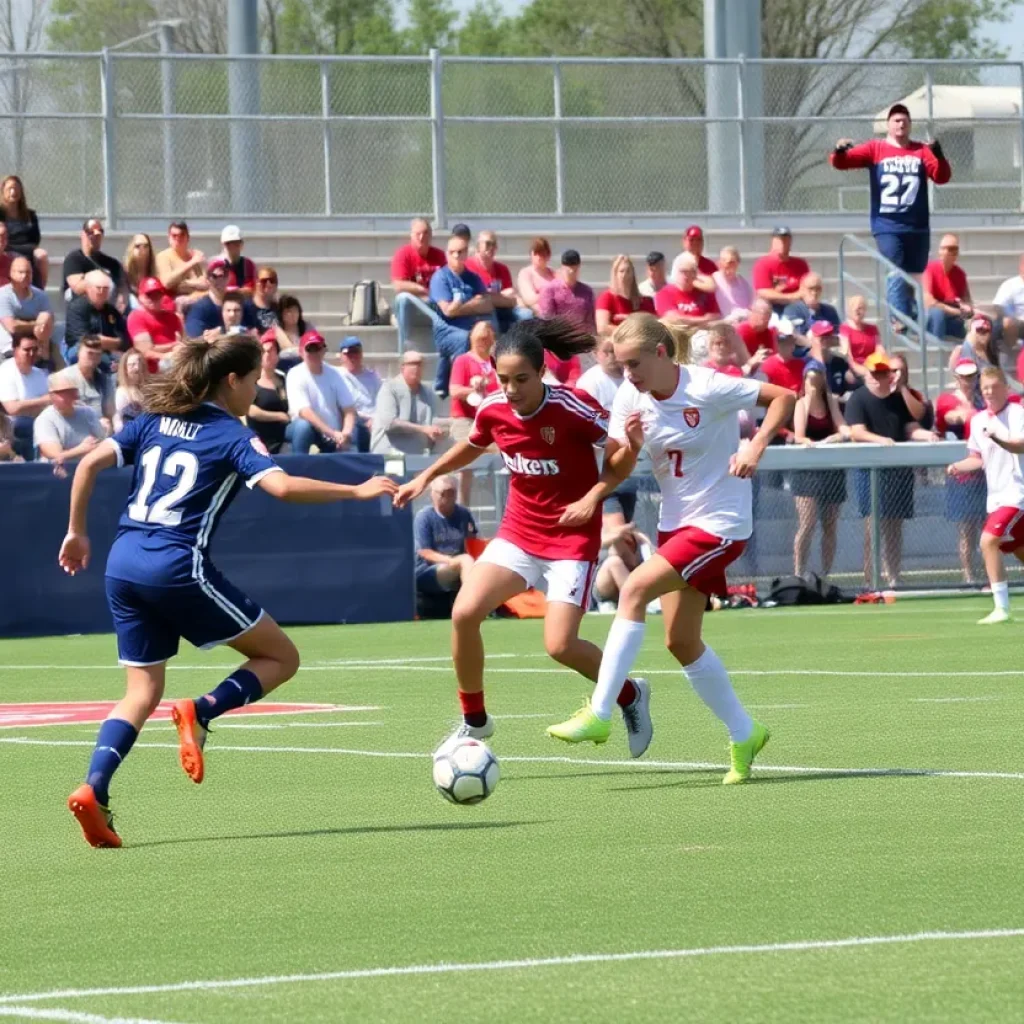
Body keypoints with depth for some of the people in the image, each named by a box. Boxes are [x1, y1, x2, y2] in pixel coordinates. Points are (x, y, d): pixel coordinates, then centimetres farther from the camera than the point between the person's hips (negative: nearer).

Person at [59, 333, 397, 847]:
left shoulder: (153, 420, 16)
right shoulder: (231, 435, -1)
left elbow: (89, 464, 10)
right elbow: (282, 486, -18)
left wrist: (76, 532, 19)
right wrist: (355, 492, -11)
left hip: (124, 563, 6)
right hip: (178, 567, -6)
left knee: (143, 692, 13)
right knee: (280, 657, 8)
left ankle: (92, 790, -9)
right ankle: (199, 713, -14)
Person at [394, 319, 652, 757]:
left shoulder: (572, 408, -21)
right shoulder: (493, 410, -6)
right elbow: (472, 446, 19)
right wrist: (426, 477, 18)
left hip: (572, 537, -5)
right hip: (518, 532, 5)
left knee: (560, 645, -16)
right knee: (464, 612, -14)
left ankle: (630, 696, 14)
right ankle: (474, 721, 6)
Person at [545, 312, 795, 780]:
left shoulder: (707, 388, -19)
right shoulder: (630, 396, -3)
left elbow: (784, 396, -14)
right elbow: (616, 467, 1)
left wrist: (756, 444, -27)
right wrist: (630, 445, -20)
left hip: (718, 523, -8)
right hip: (675, 522, 8)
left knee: (634, 589, -22)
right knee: (681, 641, 7)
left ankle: (599, 714, -20)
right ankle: (744, 734, 23)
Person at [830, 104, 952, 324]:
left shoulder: (922, 151, 7)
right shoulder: (875, 149, 3)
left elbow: (942, 177, -4)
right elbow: (842, 162, -5)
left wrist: (939, 155, -24)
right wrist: (839, 152, -29)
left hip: (918, 228, 3)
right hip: (887, 227, -3)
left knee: (914, 279, 12)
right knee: (896, 277, -12)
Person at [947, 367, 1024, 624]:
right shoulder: (978, 420, 10)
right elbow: (978, 458, 20)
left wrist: (998, 438, -46)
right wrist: (958, 466, 0)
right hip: (997, 496, 8)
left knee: (988, 540, -21)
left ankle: (1001, 608, -18)